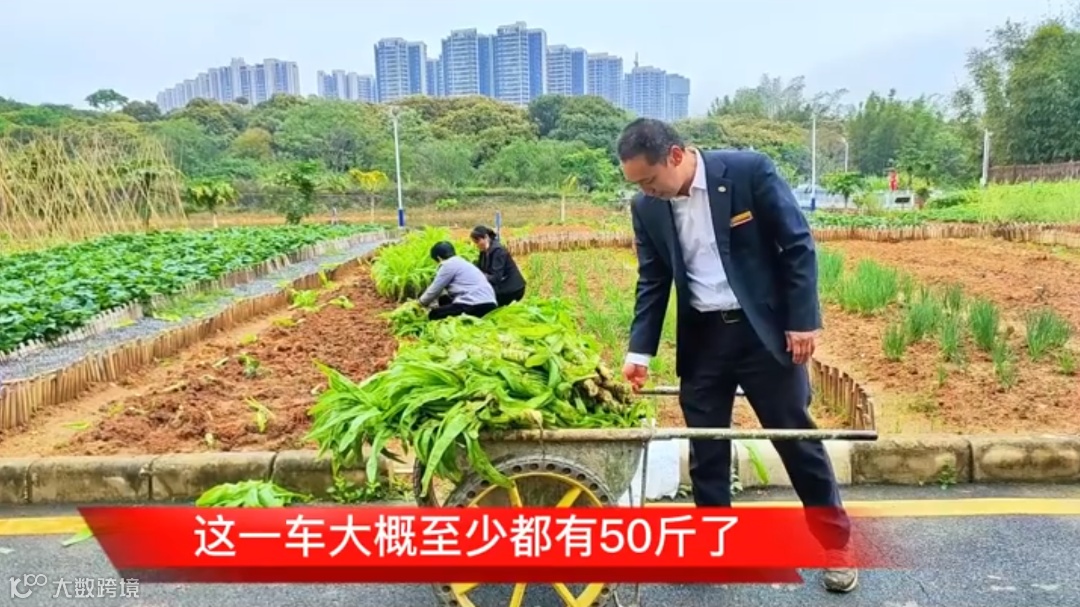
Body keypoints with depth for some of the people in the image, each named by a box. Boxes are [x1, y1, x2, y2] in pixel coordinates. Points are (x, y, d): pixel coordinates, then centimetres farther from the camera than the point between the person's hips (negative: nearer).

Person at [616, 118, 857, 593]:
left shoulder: (749, 170, -12)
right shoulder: (646, 208, -1)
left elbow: (798, 244, -8)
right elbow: (652, 282, 5)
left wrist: (803, 320, -11)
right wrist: (640, 350, -2)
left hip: (763, 328, -3)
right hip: (701, 338, 3)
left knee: (798, 438, 8)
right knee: (705, 450, 9)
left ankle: (836, 544, 27)